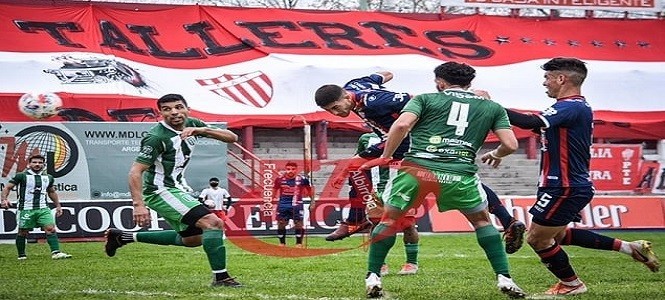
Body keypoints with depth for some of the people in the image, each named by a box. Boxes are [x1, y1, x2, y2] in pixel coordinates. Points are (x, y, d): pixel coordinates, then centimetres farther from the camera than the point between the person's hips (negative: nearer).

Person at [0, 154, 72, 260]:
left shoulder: (48, 177, 13)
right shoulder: (21, 176, -2)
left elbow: (52, 192, 29)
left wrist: (58, 205, 24)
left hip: (43, 209, 3)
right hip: (26, 209, -3)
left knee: (51, 228, -13)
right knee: (23, 232, 3)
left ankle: (56, 252, -19)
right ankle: (21, 255, 18)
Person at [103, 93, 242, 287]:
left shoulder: (192, 125, 1)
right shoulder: (157, 137, -21)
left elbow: (232, 137, -3)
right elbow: (135, 171, -24)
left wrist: (201, 130, -19)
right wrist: (138, 205, -34)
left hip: (178, 188, 9)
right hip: (162, 191, -9)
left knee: (193, 239, 22)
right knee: (213, 223, -21)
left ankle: (125, 237, 26)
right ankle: (220, 277, -17)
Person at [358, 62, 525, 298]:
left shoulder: (425, 99, 16)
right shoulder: (492, 108, 21)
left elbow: (402, 124, -1)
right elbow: (510, 145, 14)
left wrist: (385, 157, 7)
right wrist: (496, 155, 35)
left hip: (417, 168, -1)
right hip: (460, 174, 1)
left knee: (390, 219, 21)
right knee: (482, 220, 25)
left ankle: (372, 278, 15)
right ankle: (504, 278, 15)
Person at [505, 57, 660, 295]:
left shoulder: (571, 107, -21)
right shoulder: (579, 106, 13)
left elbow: (529, 122, -33)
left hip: (566, 188, -10)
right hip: (573, 185, 10)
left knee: (537, 238, 3)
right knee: (557, 235, 24)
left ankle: (572, 284, 21)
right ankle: (629, 248, 23)